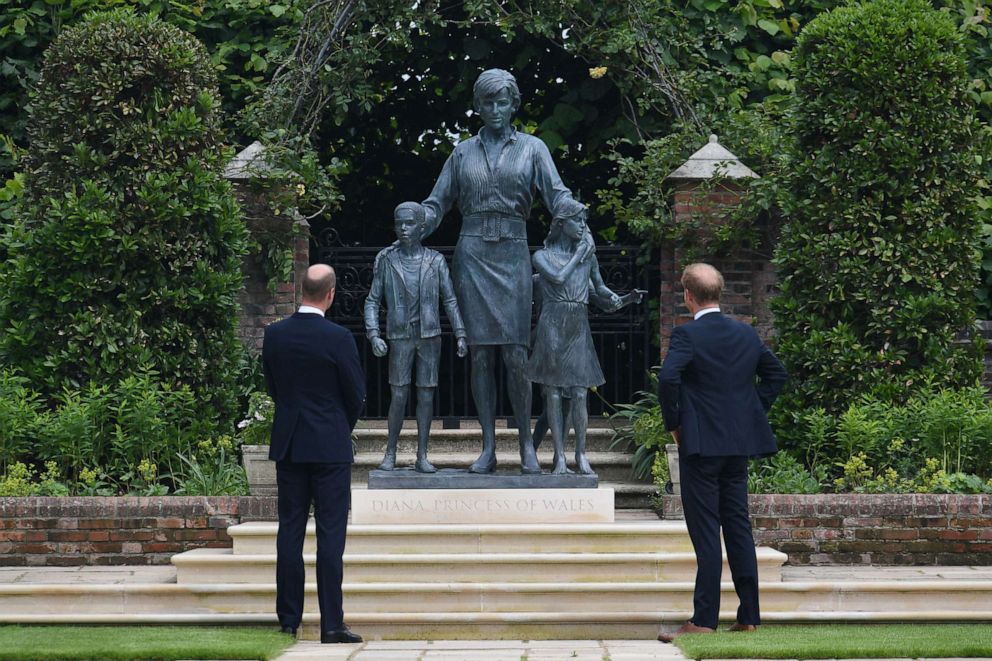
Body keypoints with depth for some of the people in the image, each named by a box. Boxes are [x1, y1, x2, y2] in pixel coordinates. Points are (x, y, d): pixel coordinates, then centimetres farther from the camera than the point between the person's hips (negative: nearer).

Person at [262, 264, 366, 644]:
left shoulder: (274, 334, 0)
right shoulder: (338, 338, -13)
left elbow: (272, 386, 10)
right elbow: (356, 394, -5)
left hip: (288, 443, 4)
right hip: (330, 446, -4)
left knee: (290, 531, 8)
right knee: (331, 534, -2)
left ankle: (289, 620, 10)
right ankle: (331, 624, -3)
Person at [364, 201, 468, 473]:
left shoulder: (435, 261, 2)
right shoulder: (386, 260, 1)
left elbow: (450, 300, 4)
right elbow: (372, 301, 3)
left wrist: (461, 335, -4)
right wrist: (373, 335, -9)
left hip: (430, 337, 1)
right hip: (400, 338, -1)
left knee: (426, 395, 1)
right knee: (399, 396, -4)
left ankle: (422, 456, 6)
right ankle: (390, 452, 11)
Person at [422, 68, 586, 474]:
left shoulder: (532, 148, 9)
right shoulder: (463, 152, 14)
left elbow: (557, 195, -1)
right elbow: (437, 204, 14)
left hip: (512, 254, -1)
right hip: (472, 254, 2)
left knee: (515, 355, -7)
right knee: (480, 355, -1)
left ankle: (527, 446, 3)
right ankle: (488, 449, 2)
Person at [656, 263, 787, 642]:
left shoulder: (687, 335, -11)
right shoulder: (747, 334, 9)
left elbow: (667, 378, -23)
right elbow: (776, 374, 16)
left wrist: (673, 423, -10)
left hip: (701, 444, -6)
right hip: (740, 443, 6)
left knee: (706, 532, -5)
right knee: (738, 527, 11)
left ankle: (704, 621, -5)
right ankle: (748, 617, 13)